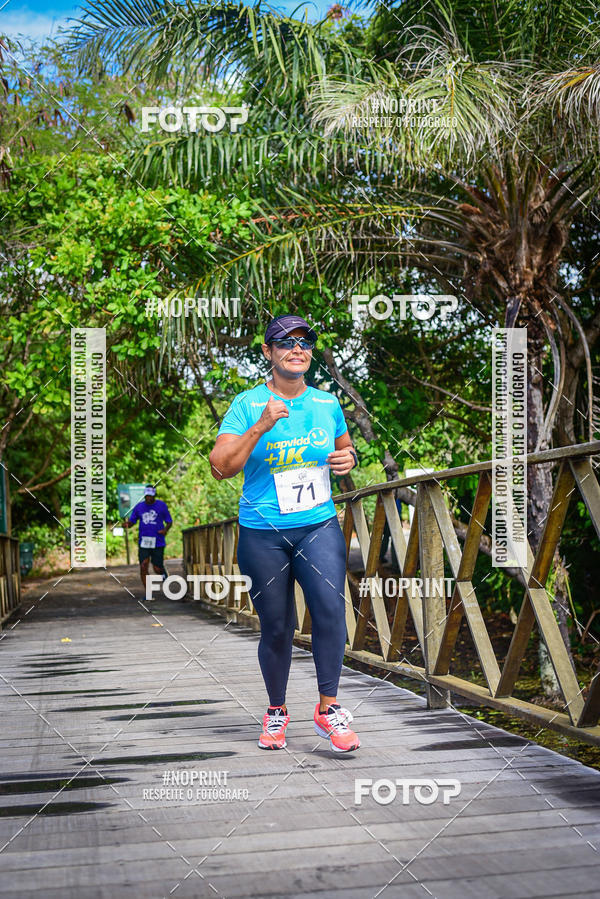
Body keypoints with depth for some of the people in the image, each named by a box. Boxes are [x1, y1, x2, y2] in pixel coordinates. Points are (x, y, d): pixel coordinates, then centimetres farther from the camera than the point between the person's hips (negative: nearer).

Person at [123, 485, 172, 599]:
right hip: (143, 542, 2)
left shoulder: (162, 505, 1)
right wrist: (127, 524, -13)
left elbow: (169, 521, 6)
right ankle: (147, 593, 0)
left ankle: (163, 573, 39)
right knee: (143, 567, -10)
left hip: (158, 542, -2)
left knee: (157, 569, 1)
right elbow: (131, 522, 11)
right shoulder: (139, 507, 6)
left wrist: (166, 529, -15)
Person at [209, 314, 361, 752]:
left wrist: (348, 458, 2)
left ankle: (329, 708, -7)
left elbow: (345, 448, 26)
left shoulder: (327, 403, 8)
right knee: (277, 627, 4)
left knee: (331, 608, -18)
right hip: (263, 533, -2)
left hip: (319, 526, 2)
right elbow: (221, 467, -12)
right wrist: (260, 427, -22)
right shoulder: (247, 404, -3)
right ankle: (277, 711, 26)